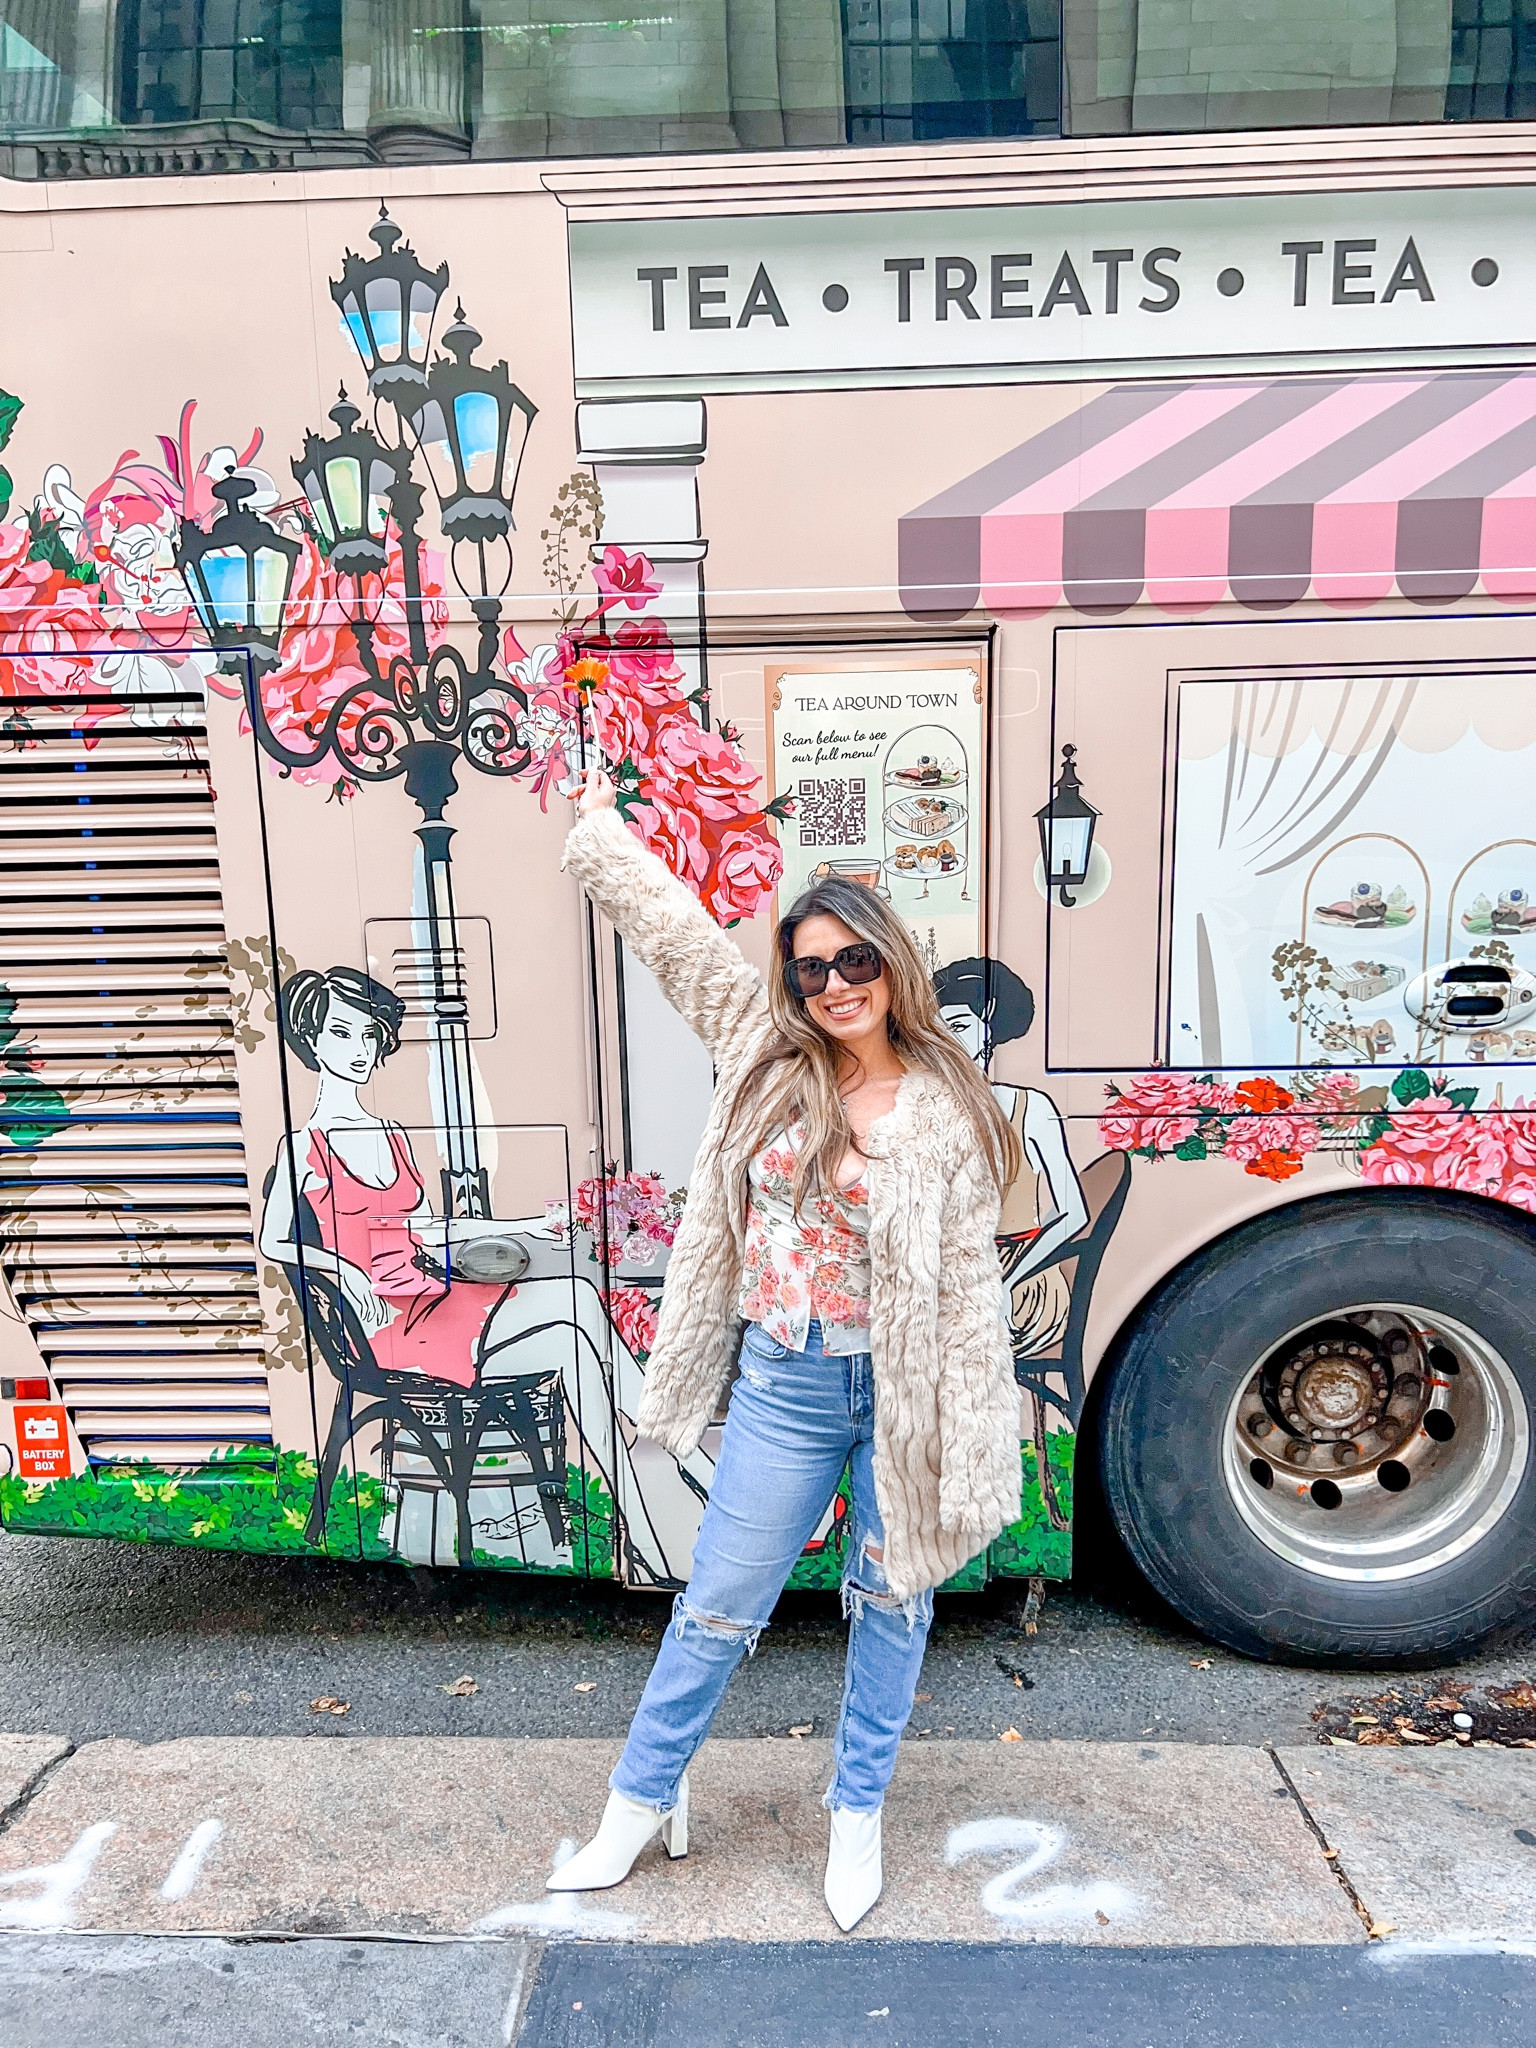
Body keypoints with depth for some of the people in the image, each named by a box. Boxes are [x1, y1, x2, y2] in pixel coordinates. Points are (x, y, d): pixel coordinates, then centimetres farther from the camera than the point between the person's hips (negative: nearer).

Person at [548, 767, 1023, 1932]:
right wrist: (601, 828, 11)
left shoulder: (948, 1111, -9)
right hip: (786, 1384, 1)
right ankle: (642, 1802, 36)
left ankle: (858, 1814, 40)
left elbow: (967, 1285, -8)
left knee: (895, 1599, 17)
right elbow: (670, 923, 4)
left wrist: (970, 1444, -8)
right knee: (721, 1603, 13)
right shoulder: (767, 1058, -3)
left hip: (903, 1388, -1)